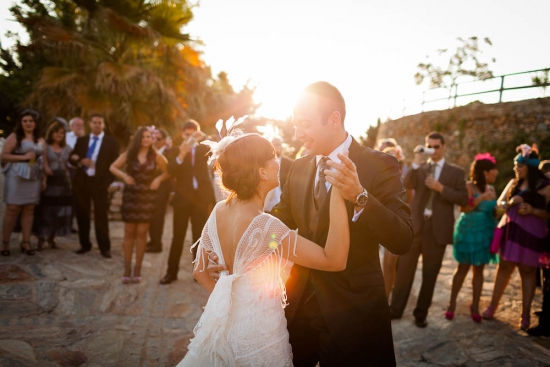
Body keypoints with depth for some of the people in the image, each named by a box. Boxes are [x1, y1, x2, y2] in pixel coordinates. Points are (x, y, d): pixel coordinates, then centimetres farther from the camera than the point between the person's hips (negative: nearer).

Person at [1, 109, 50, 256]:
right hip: (16, 176, -4)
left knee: (29, 209, 5)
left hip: (34, 177, 4)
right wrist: (23, 157, -14)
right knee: (12, 209, -3)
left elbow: (44, 160, 13)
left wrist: (44, 178, 7)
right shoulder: (14, 137, -1)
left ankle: (26, 242, 11)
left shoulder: (41, 140, 13)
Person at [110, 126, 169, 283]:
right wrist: (124, 176, -8)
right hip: (130, 196, 1)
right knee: (129, 233, 4)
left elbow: (168, 171, 7)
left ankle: (137, 269, 8)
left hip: (147, 198, -1)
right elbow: (113, 167, 9)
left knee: (141, 233, 0)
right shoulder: (129, 154, 2)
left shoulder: (155, 156, -1)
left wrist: (159, 179, -11)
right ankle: (127, 269, 11)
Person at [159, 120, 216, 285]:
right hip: (183, 197, 0)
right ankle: (172, 271, 14)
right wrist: (181, 156, -26)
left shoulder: (204, 149, 10)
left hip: (202, 197, 1)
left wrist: (204, 137, -20)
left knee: (200, 236, 6)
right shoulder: (176, 151, 5)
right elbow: (171, 172, -10)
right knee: (178, 236, 5)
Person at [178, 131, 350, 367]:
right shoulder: (265, 226, -28)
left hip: (224, 320, 7)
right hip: (258, 329, -6)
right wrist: (337, 192, -32)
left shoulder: (219, 211, -6)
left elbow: (200, 272, 4)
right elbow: (334, 260, -28)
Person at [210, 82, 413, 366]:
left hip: (352, 310, -4)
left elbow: (402, 241, -19)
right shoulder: (299, 167, 4)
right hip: (299, 304, 5)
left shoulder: (378, 165, -12)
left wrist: (360, 197, -34)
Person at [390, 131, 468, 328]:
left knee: (430, 273, 8)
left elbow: (463, 199, -5)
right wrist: (416, 162, -15)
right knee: (404, 268, 5)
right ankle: (395, 309, 17)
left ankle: (421, 313, 21)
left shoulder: (456, 172, 4)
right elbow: (406, 185, -9)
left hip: (438, 228, -1)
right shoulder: (419, 168, 9)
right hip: (415, 225, 1)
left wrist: (440, 188, -15)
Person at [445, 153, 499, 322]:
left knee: (479, 270, 7)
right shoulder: (469, 186, -9)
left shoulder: (491, 189, 10)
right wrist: (480, 199, -28)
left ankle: (475, 306, 16)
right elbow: (463, 208, -20)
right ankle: (452, 303, 12)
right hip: (468, 231, -5)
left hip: (485, 232, 6)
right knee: (463, 268, 0)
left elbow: (492, 210, 17)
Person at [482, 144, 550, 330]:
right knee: (504, 267, 10)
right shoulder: (513, 183, 9)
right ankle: (492, 306, 20)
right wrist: (510, 203, -9)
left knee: (527, 271, 4)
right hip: (509, 230, 4)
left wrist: (533, 210, -22)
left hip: (531, 233, -4)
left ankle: (525, 314, 13)